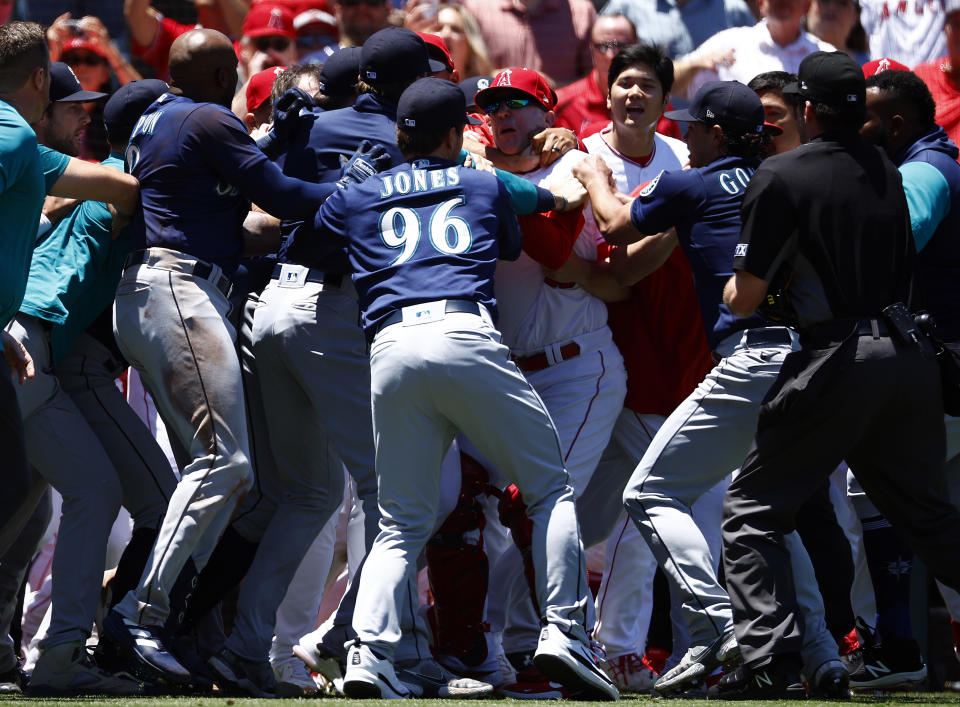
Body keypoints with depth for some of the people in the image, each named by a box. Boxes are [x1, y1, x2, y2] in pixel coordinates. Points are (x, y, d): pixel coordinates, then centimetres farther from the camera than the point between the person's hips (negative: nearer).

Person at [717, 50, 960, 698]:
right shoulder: (887, 171, 13)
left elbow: (743, 300, -5)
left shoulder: (781, 177, -5)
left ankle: (773, 662, -9)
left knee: (753, 511, 4)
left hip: (839, 357, -6)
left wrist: (734, 284, 19)